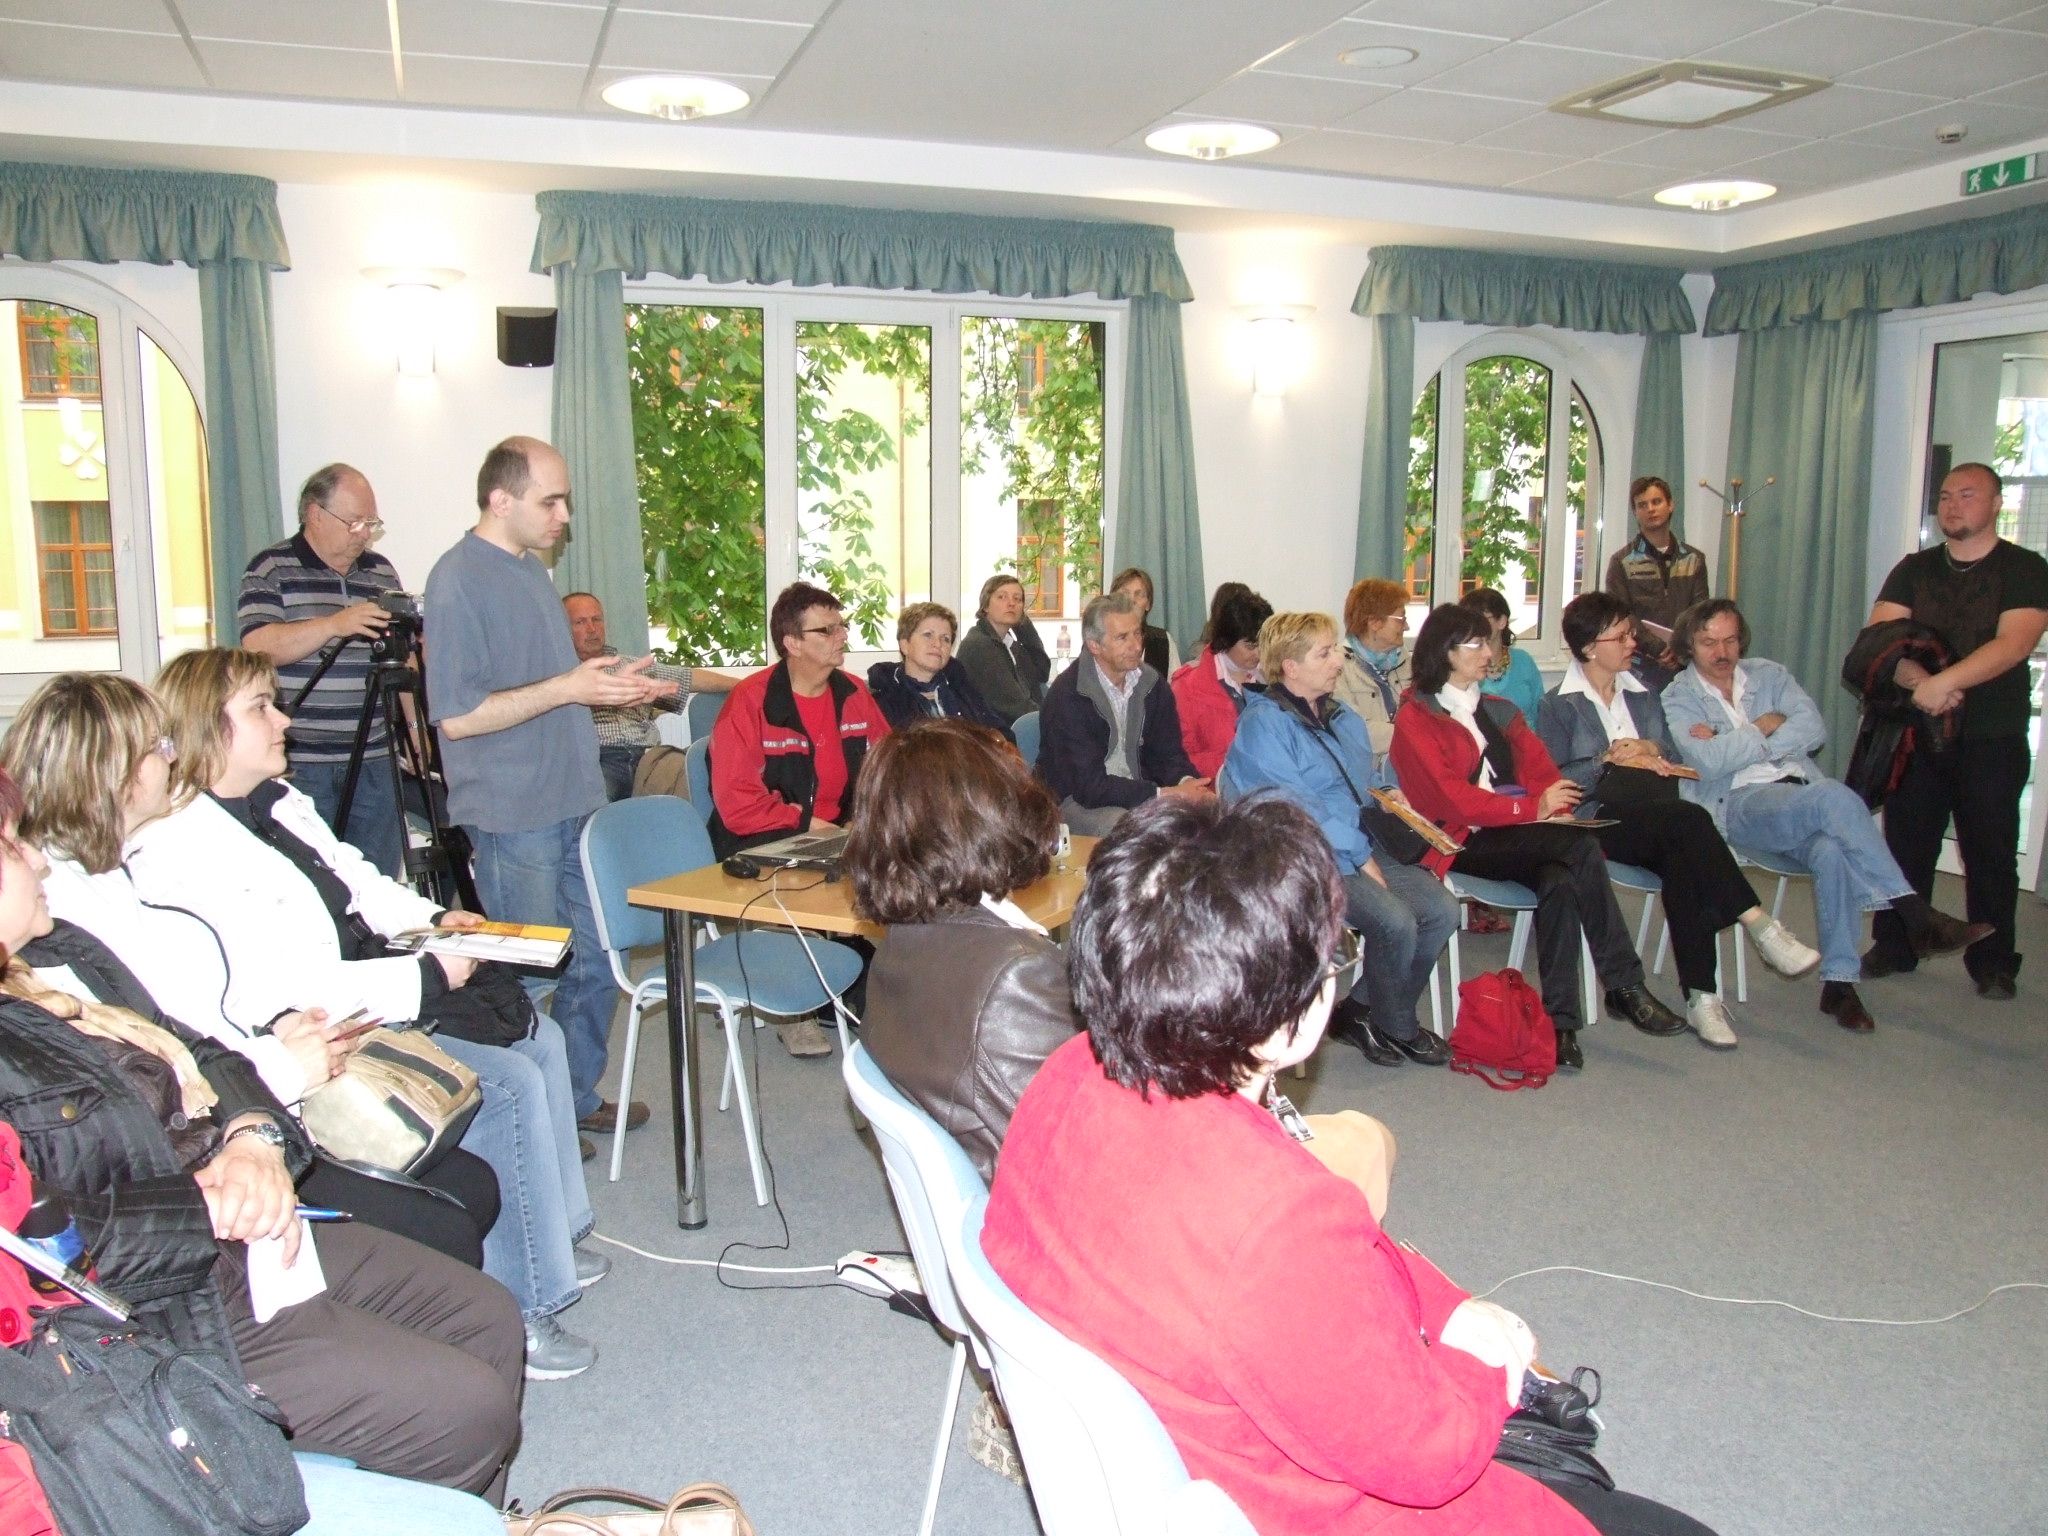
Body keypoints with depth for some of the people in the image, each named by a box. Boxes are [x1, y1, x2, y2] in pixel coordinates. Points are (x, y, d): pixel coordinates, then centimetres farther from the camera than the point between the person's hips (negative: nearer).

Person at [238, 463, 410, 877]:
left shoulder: (382, 571, 13)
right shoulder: (271, 570, -1)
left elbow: (402, 658, 18)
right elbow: (259, 648, -15)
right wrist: (335, 624, -25)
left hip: (374, 760, 4)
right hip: (299, 760, -4)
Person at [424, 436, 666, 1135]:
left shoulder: (533, 568, 14)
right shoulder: (458, 580, -14)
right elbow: (458, 715, -20)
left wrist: (615, 685, 9)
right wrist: (567, 688, -23)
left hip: (575, 804, 9)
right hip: (515, 816, -8)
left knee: (596, 959, 15)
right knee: (526, 976, 4)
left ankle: (576, 1099, 31)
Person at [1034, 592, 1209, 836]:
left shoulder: (1152, 683, 3)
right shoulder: (1067, 695, -17)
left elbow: (1167, 753, 5)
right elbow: (1088, 784, -22)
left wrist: (1186, 782, -20)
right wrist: (1163, 794, -28)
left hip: (1138, 791, 6)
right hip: (1076, 799, -5)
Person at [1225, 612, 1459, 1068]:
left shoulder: (1343, 717, 19)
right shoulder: (1263, 723, -9)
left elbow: (1373, 777, 33)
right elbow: (1296, 807, -16)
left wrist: (1388, 793, 8)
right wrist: (1361, 858, -16)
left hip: (1362, 851, 8)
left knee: (1441, 909, -12)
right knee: (1395, 920, -26)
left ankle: (1361, 1010, 4)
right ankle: (1395, 1027, 2)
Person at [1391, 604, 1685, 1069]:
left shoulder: (1497, 711, 24)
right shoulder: (1415, 719, 2)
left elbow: (1542, 770, 14)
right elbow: (1451, 797, -10)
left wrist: (1555, 808, -9)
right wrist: (1533, 808, -16)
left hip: (1520, 837, 5)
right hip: (1466, 843, -5)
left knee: (1558, 882, -30)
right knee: (1582, 847, -28)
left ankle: (1560, 1022, -29)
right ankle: (1624, 987, -21)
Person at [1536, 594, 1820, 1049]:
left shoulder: (1642, 695, 28)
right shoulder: (1559, 705, 9)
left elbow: (1673, 758, 24)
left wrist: (1653, 750, 4)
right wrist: (1607, 759, -8)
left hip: (1660, 818, 4)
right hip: (1600, 819, -4)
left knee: (1682, 860, -34)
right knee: (1687, 819, -37)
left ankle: (1701, 996, -39)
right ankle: (1759, 924, -37)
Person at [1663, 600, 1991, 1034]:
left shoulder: (1768, 674, 19)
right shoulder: (1679, 697, 8)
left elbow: (1814, 731, 1)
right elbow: (1710, 762, -11)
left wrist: (1736, 745, -6)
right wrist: (1765, 727, -1)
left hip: (1801, 795, 4)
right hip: (1739, 803, -4)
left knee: (1832, 851, -32)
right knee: (1833, 796, -34)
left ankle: (1839, 982, -26)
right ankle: (1917, 916, -31)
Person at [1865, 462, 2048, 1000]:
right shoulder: (1913, 570, 9)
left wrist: (1944, 682, -27)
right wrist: (1920, 681, -22)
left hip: (1994, 737, -3)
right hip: (1918, 732, 3)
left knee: (1990, 850, 2)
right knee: (1906, 843, 6)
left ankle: (1993, 962, 12)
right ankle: (1894, 946, 17)